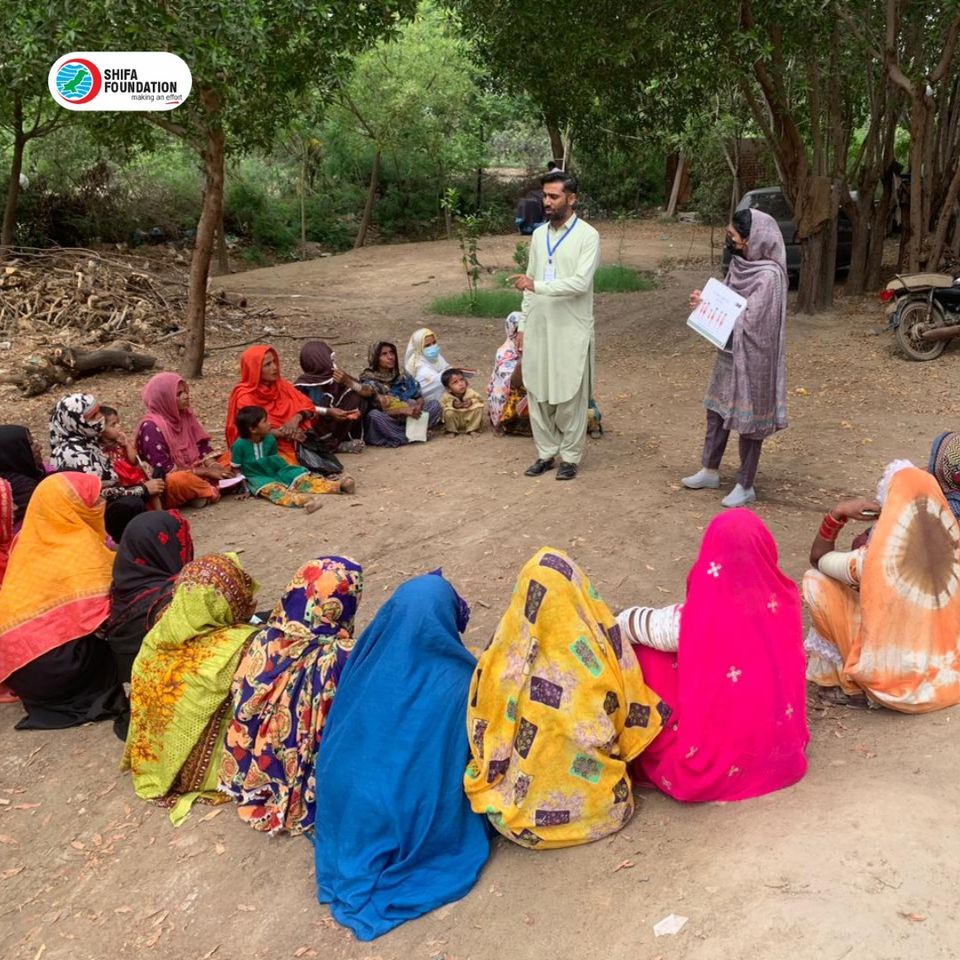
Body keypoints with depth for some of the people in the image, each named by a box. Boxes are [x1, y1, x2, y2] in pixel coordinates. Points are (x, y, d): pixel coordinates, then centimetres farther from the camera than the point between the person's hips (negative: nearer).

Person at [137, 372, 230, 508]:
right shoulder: (152, 427, -19)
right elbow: (165, 469, -23)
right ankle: (214, 489, -11)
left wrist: (213, 466, -16)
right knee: (180, 480, -37)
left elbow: (202, 446, 6)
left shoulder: (186, 415, 2)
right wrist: (206, 472, -22)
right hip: (167, 485, -7)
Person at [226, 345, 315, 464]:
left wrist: (296, 419, -15)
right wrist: (286, 433, -23)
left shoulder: (281, 385, 7)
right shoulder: (245, 397, -10)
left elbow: (307, 406, 7)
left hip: (290, 445, 6)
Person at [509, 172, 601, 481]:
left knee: (570, 396, 3)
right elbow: (530, 284, 13)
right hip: (538, 327, 6)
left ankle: (570, 456, 15)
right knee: (538, 393, 9)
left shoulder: (588, 236, -9)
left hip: (571, 330, -6)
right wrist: (523, 325, 10)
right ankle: (546, 453, 22)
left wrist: (538, 286, -26)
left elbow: (580, 283, -20)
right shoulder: (539, 234, 10)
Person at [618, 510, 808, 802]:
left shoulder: (689, 621, -22)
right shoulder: (785, 601, -10)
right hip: (780, 753, 5)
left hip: (715, 763, -5)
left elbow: (625, 623, -3)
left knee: (642, 656, 8)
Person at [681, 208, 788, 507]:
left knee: (748, 419, 4)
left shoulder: (769, 275, -22)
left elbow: (748, 320, -23)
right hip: (729, 353, 8)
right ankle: (710, 471, 35)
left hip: (751, 359, -8)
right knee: (716, 410, 18)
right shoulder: (739, 264, 3)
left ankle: (745, 486, 18)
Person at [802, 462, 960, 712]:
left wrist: (838, 513, -10)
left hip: (895, 687, -6)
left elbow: (818, 558, 0)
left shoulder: (874, 560, -21)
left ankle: (853, 687, 9)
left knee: (815, 581, -2)